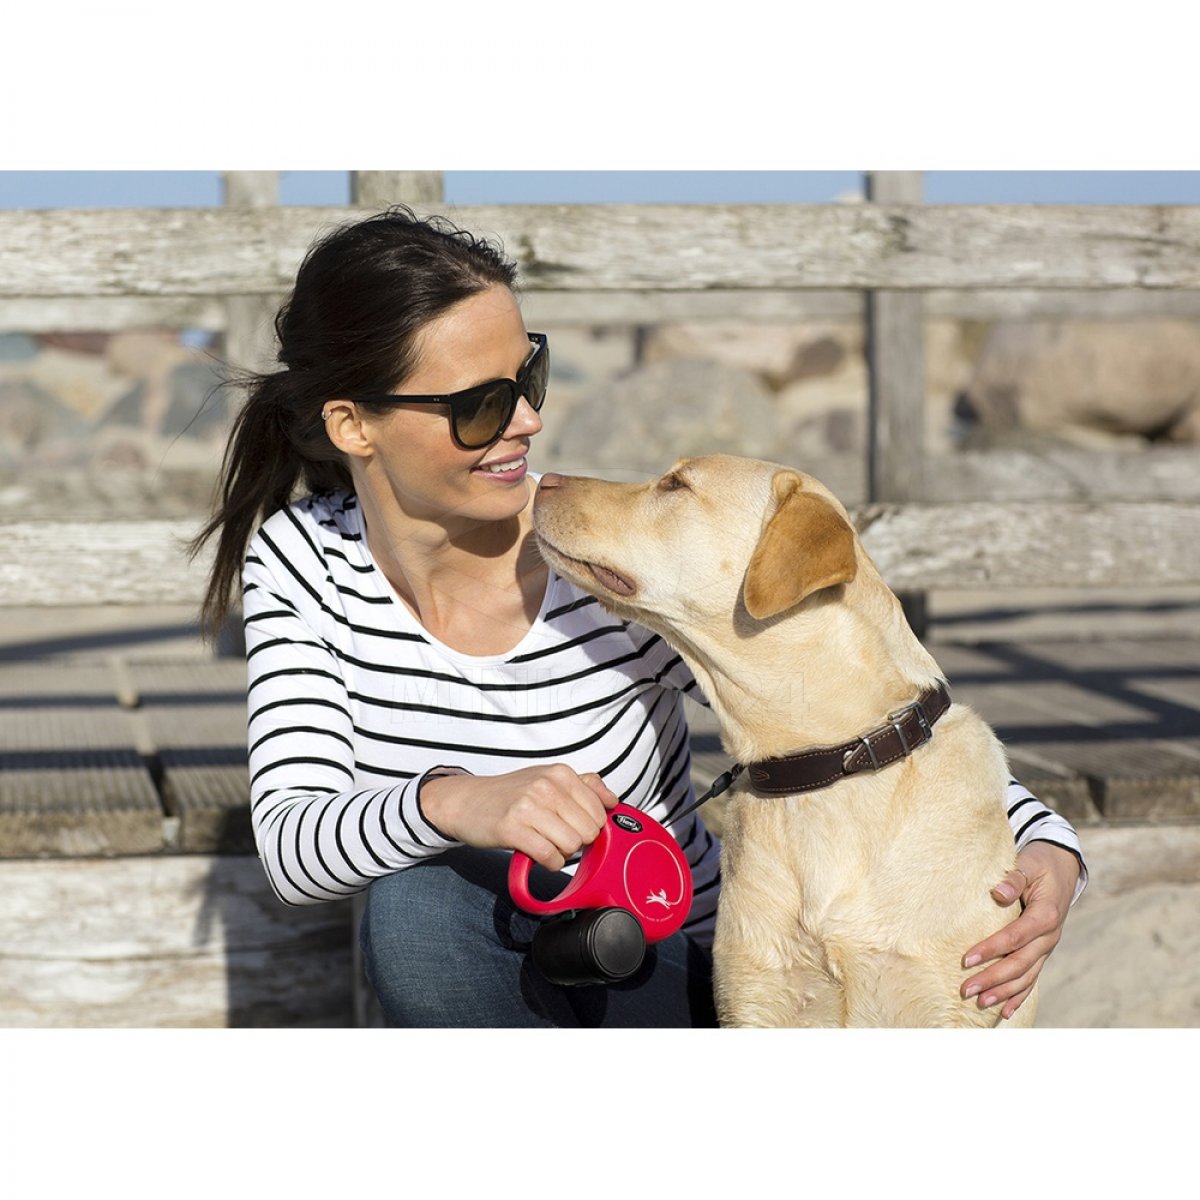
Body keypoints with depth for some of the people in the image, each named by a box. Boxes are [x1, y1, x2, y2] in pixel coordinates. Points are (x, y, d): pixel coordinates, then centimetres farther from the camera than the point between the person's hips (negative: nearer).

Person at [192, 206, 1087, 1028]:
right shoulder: (298, 557, -10)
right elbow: (291, 845, -20)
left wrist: (1047, 848, -33)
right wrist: (451, 803, -42)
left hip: (671, 987, -1)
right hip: (482, 996, 2)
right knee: (420, 896, -31)